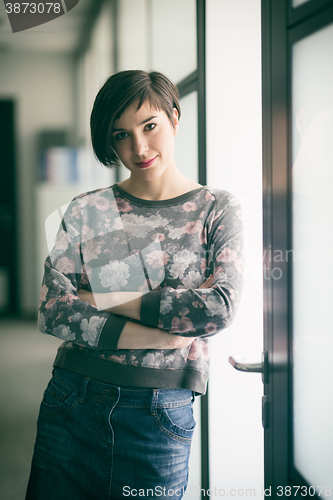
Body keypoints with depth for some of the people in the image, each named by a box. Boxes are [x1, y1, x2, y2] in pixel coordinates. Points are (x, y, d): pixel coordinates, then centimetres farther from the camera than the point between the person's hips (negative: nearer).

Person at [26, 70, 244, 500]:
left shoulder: (216, 209, 2)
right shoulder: (86, 211, 4)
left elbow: (221, 308, -12)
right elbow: (51, 311, -6)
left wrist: (111, 300, -9)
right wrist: (154, 335, -14)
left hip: (159, 415, -1)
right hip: (72, 404, 2)